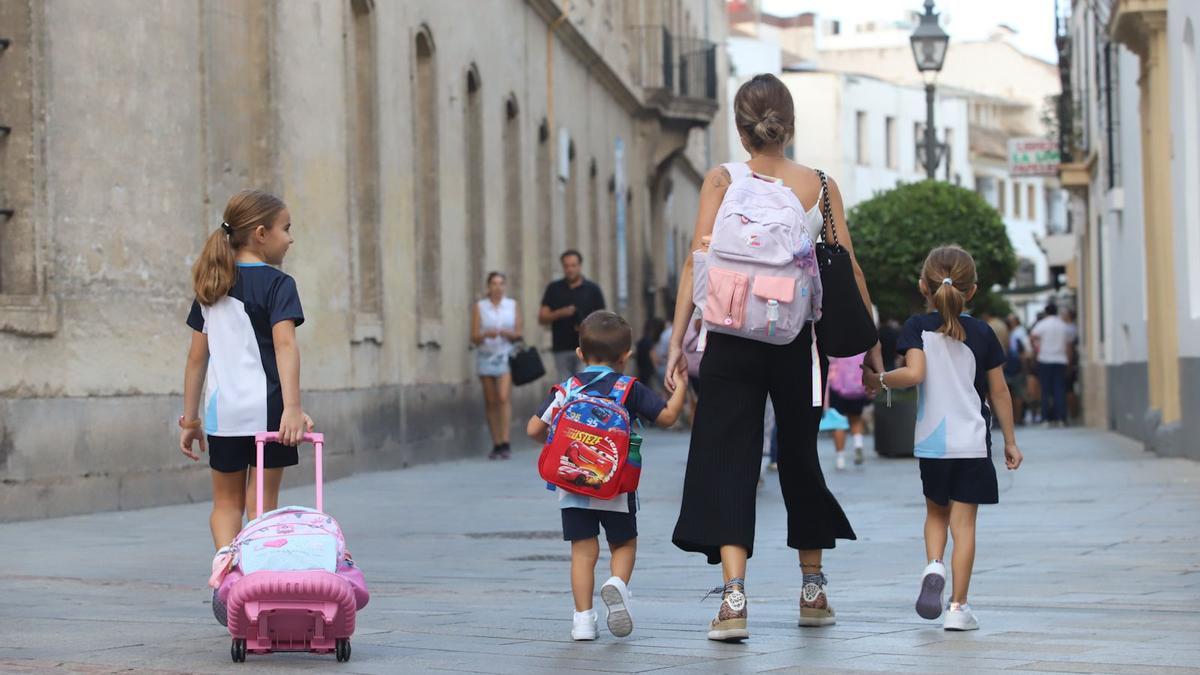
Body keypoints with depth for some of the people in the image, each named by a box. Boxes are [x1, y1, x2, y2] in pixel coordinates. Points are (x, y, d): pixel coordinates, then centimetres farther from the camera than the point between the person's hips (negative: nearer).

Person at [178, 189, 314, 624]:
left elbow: (197, 355, 12)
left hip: (222, 409, 4)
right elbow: (285, 345, -20)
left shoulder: (211, 286, 11)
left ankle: (225, 557, -11)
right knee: (261, 504, 6)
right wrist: (293, 407, -28)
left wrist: (190, 417, 16)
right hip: (266, 407, -4)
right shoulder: (276, 284, -7)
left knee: (226, 502, 16)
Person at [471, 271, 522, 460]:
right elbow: (474, 337, 2)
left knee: (504, 397, -17)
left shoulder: (513, 305, 9)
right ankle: (496, 444, 6)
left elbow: (518, 334, 7)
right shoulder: (479, 307, 7)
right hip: (486, 355, 1)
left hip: (506, 354, -1)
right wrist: (486, 334, -18)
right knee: (490, 401, 2)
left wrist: (508, 334, -14)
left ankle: (505, 443, -18)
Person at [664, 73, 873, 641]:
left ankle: (734, 598, -15)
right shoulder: (821, 186, 3)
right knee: (801, 456, 17)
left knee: (727, 461, 0)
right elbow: (849, 270, 2)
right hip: (801, 338, 2)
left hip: (733, 335, -2)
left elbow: (698, 261, -7)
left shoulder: (722, 180, -2)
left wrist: (677, 339, -6)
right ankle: (813, 590, 27)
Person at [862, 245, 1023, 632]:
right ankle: (958, 607, -1)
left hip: (932, 441, 0)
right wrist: (1010, 441, 15)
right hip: (973, 441, 0)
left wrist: (880, 380, -1)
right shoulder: (982, 333, 4)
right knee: (963, 521, 1)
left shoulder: (918, 328, -2)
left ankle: (934, 566, -6)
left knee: (936, 511, 21)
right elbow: (999, 391, 7)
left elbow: (914, 373, -19)